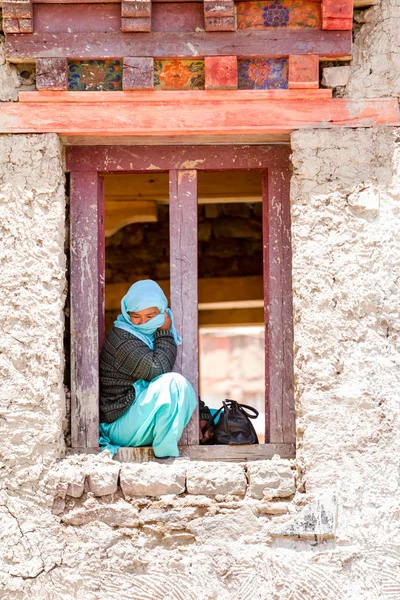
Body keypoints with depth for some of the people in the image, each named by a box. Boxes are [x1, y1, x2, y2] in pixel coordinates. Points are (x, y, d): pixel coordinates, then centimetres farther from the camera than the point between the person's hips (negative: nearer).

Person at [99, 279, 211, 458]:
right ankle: (165, 453, -22)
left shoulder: (153, 337, 13)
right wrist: (165, 334, -13)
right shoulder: (122, 338, -14)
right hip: (120, 425, -9)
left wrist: (202, 414, 5)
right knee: (174, 382, -28)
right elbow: (157, 369, -26)